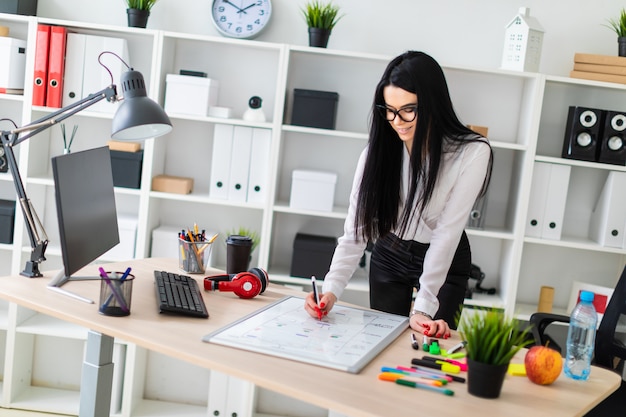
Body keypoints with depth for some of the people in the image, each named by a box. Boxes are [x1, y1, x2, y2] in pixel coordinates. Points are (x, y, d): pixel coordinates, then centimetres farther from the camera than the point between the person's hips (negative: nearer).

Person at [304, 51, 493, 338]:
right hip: (389, 257, 2)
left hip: (447, 261, -2)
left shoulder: (472, 153, -25)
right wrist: (331, 289, -32)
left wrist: (423, 308, -27)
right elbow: (356, 230, -19)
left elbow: (446, 232, -25)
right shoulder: (378, 151, -17)